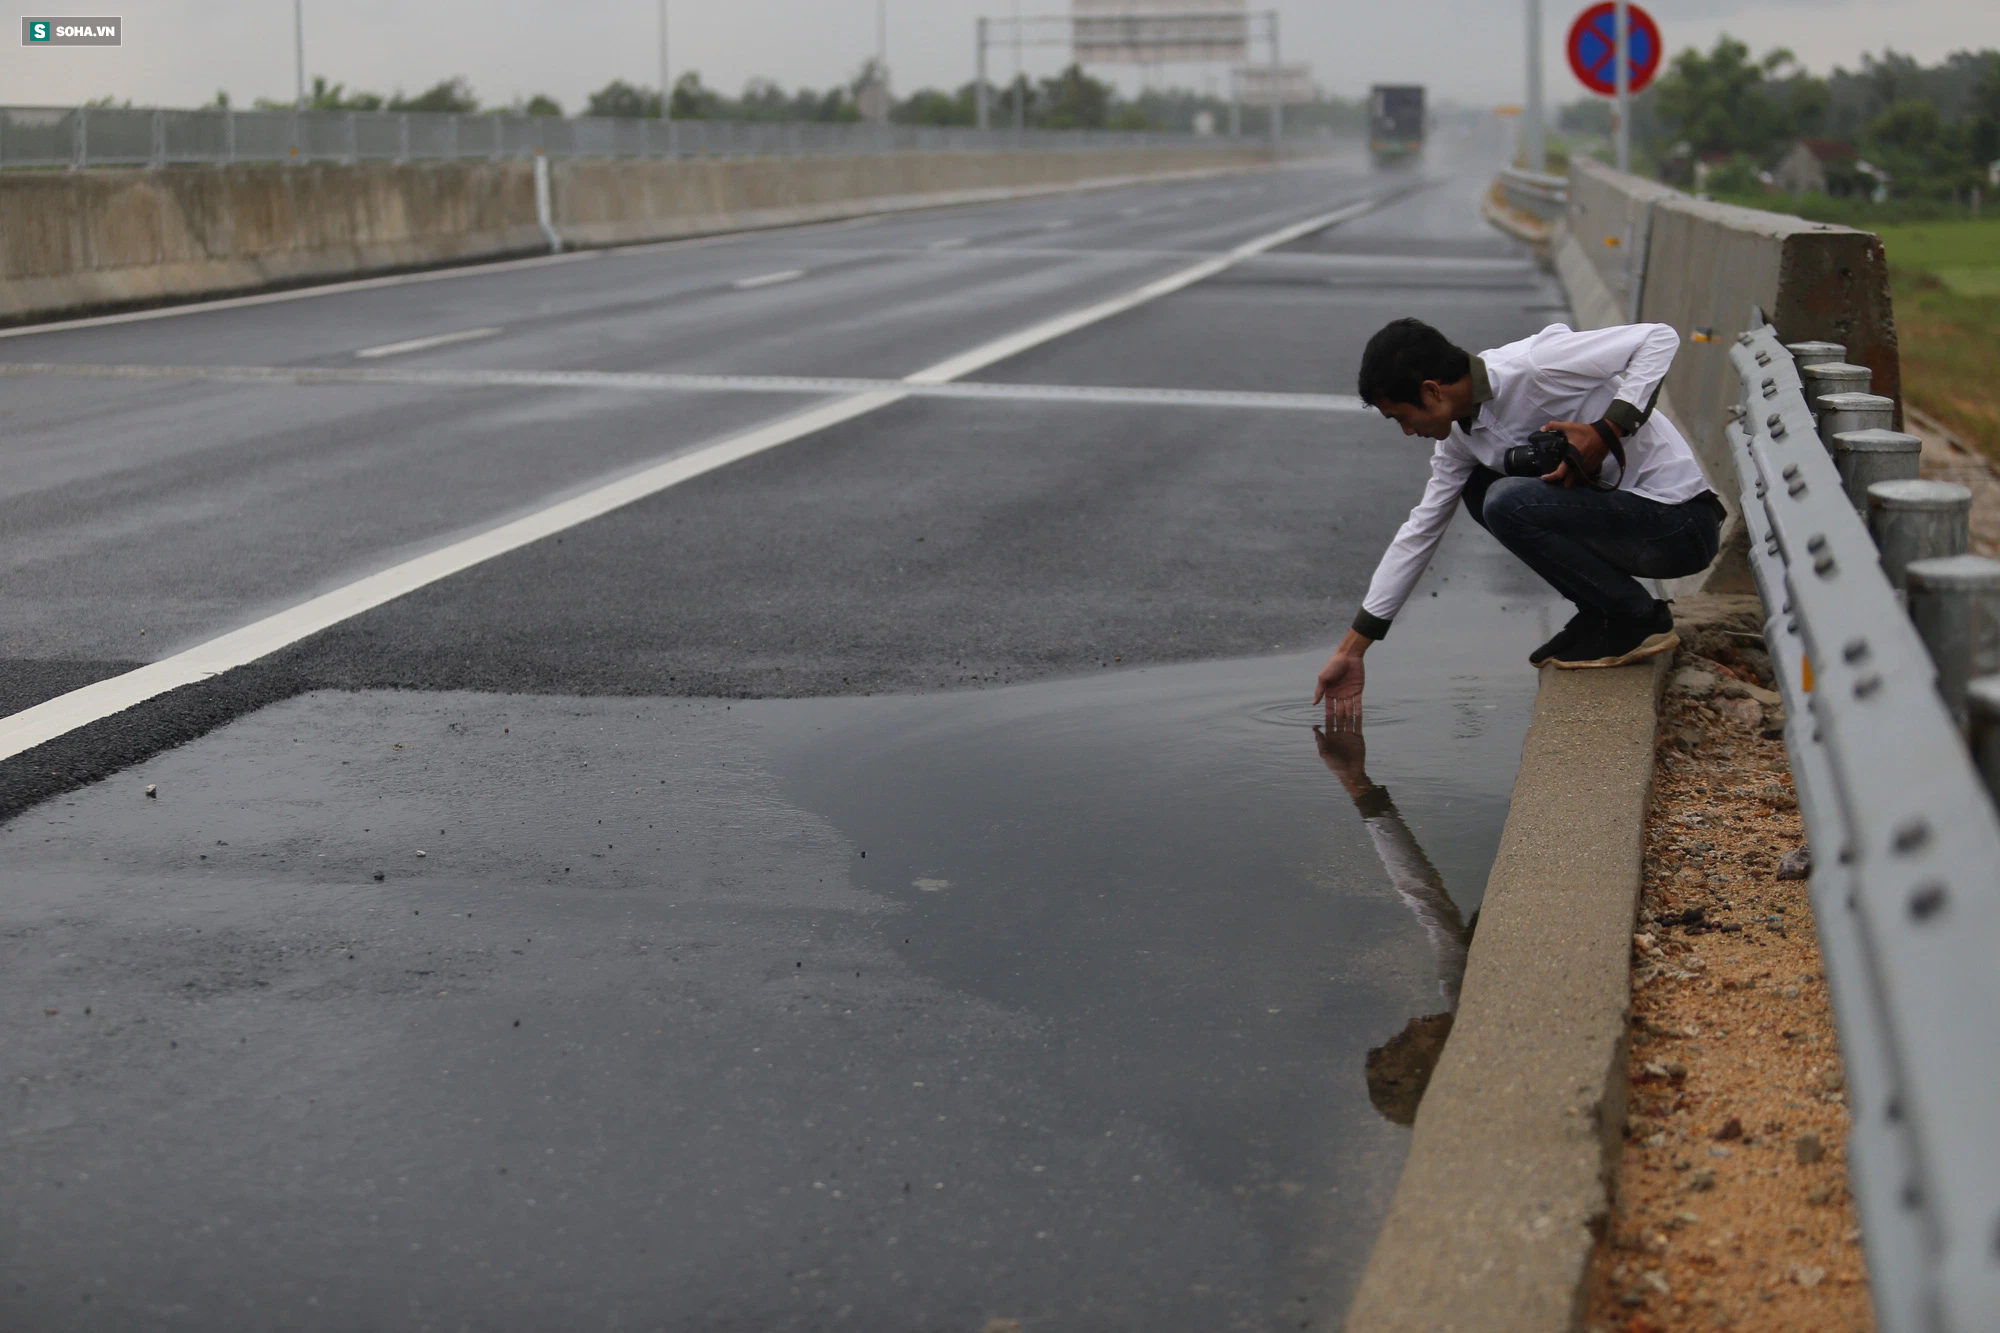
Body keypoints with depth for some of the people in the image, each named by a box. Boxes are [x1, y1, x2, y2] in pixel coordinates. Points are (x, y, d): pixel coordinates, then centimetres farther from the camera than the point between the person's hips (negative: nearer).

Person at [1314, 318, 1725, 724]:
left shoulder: (1534, 363, -21)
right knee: (1479, 489, 9)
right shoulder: (1460, 438, 6)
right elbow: (1418, 534, 11)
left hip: (1680, 524, -9)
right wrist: (1351, 650, 12)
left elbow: (1659, 338, -19)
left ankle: (1640, 620, -8)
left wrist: (1607, 430, -27)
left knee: (1508, 503, -23)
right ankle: (1599, 613, 7)